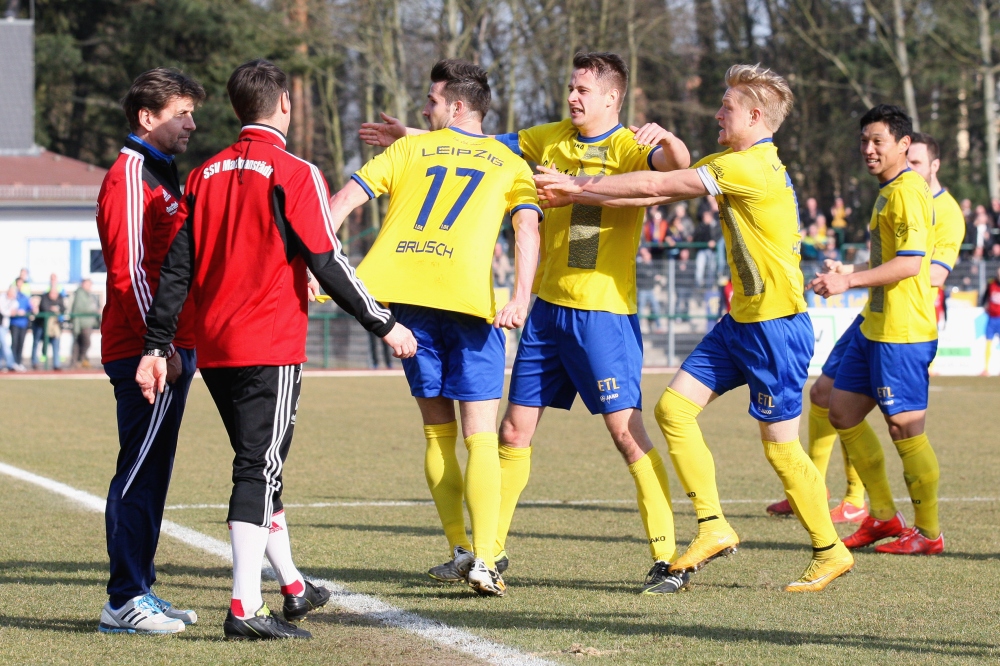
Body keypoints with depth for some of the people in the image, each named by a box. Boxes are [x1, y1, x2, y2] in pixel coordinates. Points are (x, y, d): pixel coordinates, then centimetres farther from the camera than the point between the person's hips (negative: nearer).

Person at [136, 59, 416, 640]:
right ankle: (246, 608, -12)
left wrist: (157, 347, 9)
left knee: (261, 465, 18)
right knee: (260, 469, -6)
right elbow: (329, 264, -11)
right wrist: (386, 325, -3)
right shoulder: (294, 174, -9)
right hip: (272, 349, -6)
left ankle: (293, 587, 30)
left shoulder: (205, 176, 9)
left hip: (214, 350, 6)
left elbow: (177, 267, 7)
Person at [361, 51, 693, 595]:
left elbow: (679, 167, -25)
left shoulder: (630, 146, -6)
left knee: (627, 432, -10)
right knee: (514, 432, 9)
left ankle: (667, 558, -6)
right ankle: (491, 549, 19)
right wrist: (414, 139, 17)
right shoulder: (553, 138, 12)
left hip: (605, 311, -6)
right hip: (549, 307, 6)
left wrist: (665, 137, -44)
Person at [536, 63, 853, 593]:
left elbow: (656, 187, -16)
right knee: (673, 407, 1)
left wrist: (581, 186, -7)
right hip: (741, 320, 9)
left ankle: (830, 551, 12)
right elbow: (661, 191, 8)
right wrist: (576, 195, 1)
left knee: (780, 446, -2)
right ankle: (713, 527, 6)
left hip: (777, 326, -9)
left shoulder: (752, 167, -18)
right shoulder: (728, 163, 12)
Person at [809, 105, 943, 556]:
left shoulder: (908, 191, -14)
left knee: (905, 428, -6)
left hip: (902, 332, -11)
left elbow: (911, 262, -23)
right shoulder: (888, 192, 18)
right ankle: (883, 516, 18)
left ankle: (929, 532, 4)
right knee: (843, 411, 11)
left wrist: (850, 281, -22)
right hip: (875, 327, 11)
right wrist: (850, 272, 22)